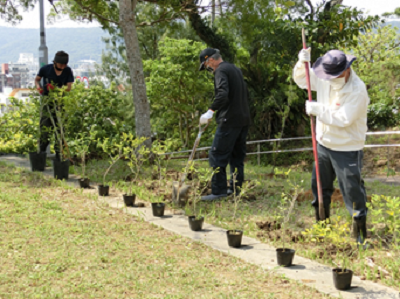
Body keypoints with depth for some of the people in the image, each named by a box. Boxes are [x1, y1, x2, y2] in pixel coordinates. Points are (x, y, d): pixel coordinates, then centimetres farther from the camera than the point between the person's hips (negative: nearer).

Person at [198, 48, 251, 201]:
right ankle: (235, 188, 17)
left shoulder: (221, 71, -9)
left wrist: (211, 111, -25)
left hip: (229, 120, -10)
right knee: (237, 155, 14)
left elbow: (223, 94, -24)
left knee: (217, 155, -7)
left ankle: (218, 191, -9)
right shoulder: (235, 69, 20)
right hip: (243, 119, 10)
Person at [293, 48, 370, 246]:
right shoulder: (325, 80, -1)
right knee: (319, 186, 18)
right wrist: (303, 63, -6)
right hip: (324, 144, 7)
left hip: (347, 149, -7)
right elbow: (301, 80, 14)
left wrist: (317, 109, -22)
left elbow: (343, 118, -29)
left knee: (352, 189, -7)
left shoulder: (357, 90, -23)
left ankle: (361, 233, 4)